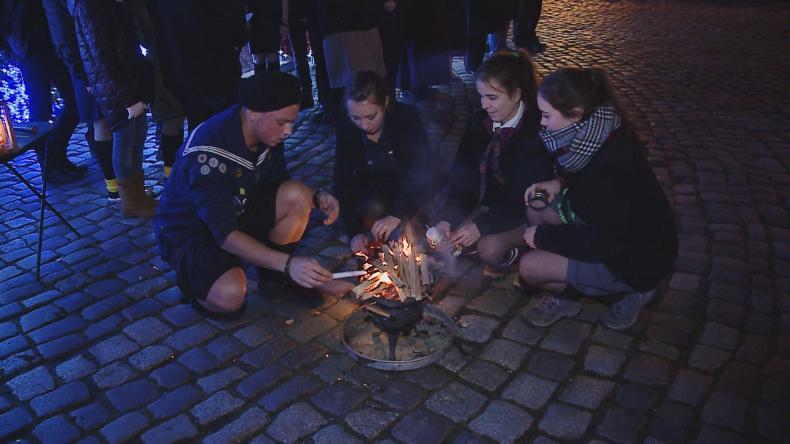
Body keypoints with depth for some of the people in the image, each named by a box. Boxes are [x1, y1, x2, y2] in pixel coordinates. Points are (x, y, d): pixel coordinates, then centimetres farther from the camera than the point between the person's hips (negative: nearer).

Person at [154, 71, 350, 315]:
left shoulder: (267, 131, -10)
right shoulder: (208, 150, -33)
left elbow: (280, 184, 5)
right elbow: (224, 234, -34)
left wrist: (316, 197, -16)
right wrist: (288, 263, -41)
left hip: (238, 211, 7)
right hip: (189, 231, -6)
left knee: (298, 194, -19)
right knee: (230, 296, -34)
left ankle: (273, 275, 2)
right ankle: (193, 277, 3)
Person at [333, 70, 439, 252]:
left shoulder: (407, 117, -23)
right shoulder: (346, 132, -15)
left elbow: (426, 171, -31)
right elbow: (343, 184, -13)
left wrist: (397, 214, -44)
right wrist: (355, 232, -26)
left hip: (409, 191, -2)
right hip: (372, 195, 2)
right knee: (372, 210, -30)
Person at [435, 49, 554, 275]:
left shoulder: (537, 129, -24)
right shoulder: (479, 121, -4)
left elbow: (526, 193, -24)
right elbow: (462, 174, -5)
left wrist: (482, 225, -29)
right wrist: (447, 217, -18)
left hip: (528, 212, -6)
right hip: (490, 203, 6)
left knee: (490, 248, -27)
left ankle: (515, 250, 5)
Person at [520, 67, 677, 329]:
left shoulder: (612, 165, -34)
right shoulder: (593, 132, -8)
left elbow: (601, 243, -28)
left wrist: (543, 236, -17)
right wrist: (559, 183, -3)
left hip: (637, 259, -9)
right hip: (611, 228, 9)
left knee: (530, 267, -14)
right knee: (535, 212, 1)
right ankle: (563, 294, 9)